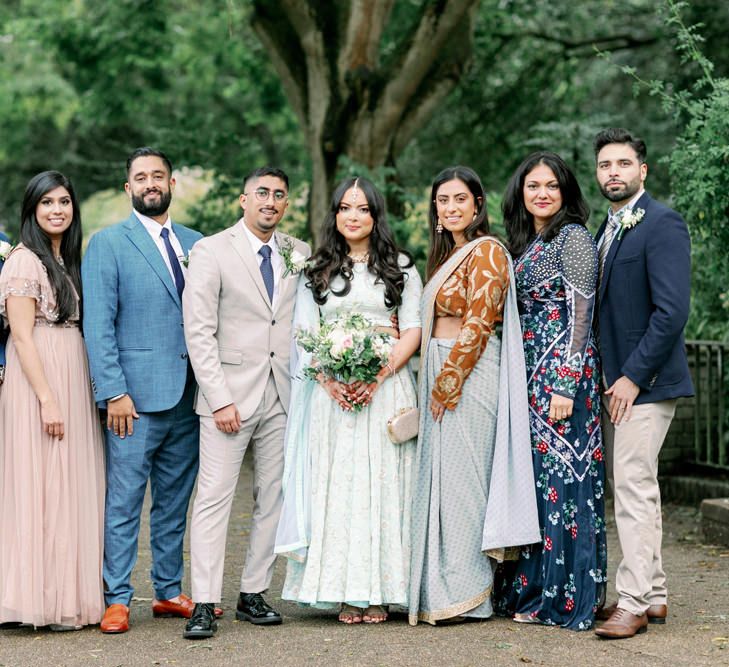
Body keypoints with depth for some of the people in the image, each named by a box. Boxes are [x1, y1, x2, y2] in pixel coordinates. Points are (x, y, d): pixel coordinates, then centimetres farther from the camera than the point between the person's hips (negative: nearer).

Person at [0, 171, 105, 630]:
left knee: (71, 486, 9)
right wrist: (48, 399, -19)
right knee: (43, 486, -5)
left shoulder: (68, 260, 16)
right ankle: (45, 601, 1)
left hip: (73, 380, 8)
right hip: (39, 382, -8)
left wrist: (77, 394, 11)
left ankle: (71, 595, 15)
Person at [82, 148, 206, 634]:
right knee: (124, 502, -1)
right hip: (136, 396, -5)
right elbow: (98, 325, -7)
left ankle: (169, 592, 22)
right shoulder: (107, 244, -1)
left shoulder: (196, 244, 13)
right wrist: (113, 392, -15)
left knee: (175, 502, 12)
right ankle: (117, 600, 6)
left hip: (188, 396, 5)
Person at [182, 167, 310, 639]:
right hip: (230, 394, -4)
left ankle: (253, 595, 15)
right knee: (215, 497, -6)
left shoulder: (300, 255, 11)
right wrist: (220, 400, -12)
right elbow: (199, 331, -6)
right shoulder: (212, 251, -1)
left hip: (284, 397, 4)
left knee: (274, 498, 6)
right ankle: (204, 605, -2)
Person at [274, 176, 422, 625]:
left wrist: (380, 374, -13)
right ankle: (345, 593, 0)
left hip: (387, 383, -1)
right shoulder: (316, 271, 14)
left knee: (383, 482, -4)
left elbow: (414, 329, 3)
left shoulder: (400, 267, 10)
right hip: (332, 390, 1)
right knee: (337, 484, -3)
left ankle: (380, 592, 0)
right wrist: (328, 379, -10)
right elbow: (305, 334, 8)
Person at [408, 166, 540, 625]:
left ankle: (464, 593, 1)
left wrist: (448, 383, -15)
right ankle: (444, 590, 15)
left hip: (469, 376, -9)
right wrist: (434, 384, 14)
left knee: (461, 476, -6)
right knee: (440, 476, 9)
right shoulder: (448, 254, 18)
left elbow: (478, 324, -17)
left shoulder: (486, 252, -10)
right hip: (443, 378, 9)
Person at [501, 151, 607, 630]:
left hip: (562, 373, -8)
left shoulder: (574, 237, -8)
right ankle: (533, 591, 16)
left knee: (561, 475, -6)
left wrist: (565, 386, -19)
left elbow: (579, 314, -14)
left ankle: (567, 599, 0)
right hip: (528, 374, 9)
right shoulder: (524, 243, 17)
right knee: (531, 476, 9)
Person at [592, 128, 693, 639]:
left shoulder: (662, 224, -12)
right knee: (633, 490, 13)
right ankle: (653, 596, 21)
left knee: (635, 491, -9)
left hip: (644, 382, -9)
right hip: (614, 381, 9)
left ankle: (633, 603, -4)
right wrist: (606, 377, 11)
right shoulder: (608, 228, 17)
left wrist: (632, 377, -19)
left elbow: (671, 311, -19)